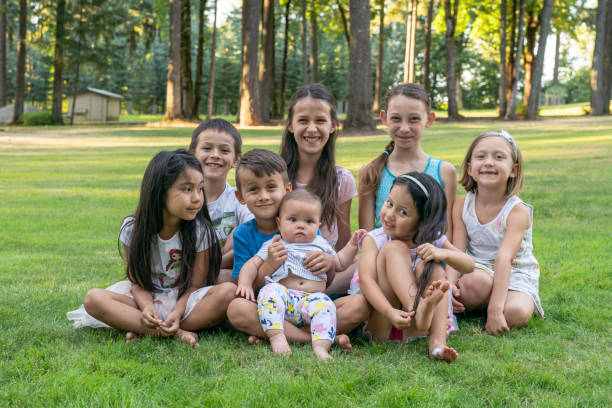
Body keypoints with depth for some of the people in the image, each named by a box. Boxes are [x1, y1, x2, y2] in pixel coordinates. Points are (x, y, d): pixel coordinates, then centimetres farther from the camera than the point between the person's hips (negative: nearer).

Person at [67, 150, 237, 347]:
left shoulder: (200, 231, -10)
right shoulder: (132, 228, -8)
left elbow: (195, 284, -10)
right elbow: (138, 281, -5)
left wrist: (176, 314, -28)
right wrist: (147, 307, -26)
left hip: (186, 301, -1)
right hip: (147, 299, 1)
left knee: (228, 291, -31)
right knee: (93, 298, -26)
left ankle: (142, 330, -28)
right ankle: (177, 333, -31)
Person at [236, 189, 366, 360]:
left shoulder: (320, 244, 25)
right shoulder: (273, 246, 15)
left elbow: (339, 264, 38)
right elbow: (252, 266, 11)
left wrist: (353, 244, 28)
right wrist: (245, 284, -7)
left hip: (312, 298, 1)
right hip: (283, 295, -1)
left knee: (324, 304, -32)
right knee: (269, 291, -34)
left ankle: (321, 346, -47)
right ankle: (277, 336, -45)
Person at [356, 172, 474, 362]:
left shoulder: (433, 240, 6)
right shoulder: (374, 239, -2)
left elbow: (469, 265, -5)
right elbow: (366, 280, -18)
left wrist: (442, 254, -26)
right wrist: (390, 312, -34)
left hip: (417, 329, 2)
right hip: (381, 324, -2)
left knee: (429, 264, -19)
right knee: (394, 248, -16)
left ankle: (437, 340, -34)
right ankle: (418, 308, -41)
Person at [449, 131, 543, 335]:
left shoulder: (518, 211, -17)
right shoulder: (462, 205, -5)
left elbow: (504, 258, -29)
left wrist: (495, 308, -37)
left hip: (515, 274, -1)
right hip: (478, 270, 1)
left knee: (516, 312, -32)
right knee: (477, 281, -35)